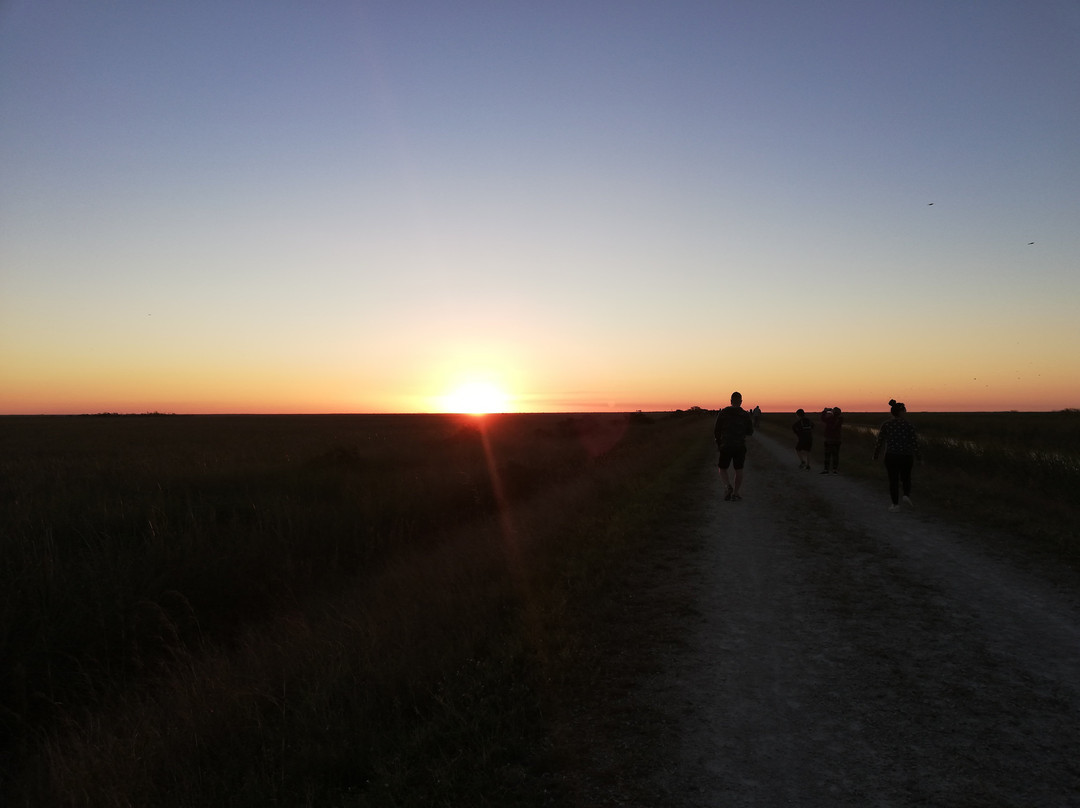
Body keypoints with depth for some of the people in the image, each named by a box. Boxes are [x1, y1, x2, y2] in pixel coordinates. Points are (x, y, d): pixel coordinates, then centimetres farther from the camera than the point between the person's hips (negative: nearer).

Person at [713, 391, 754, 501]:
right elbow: (750, 432, 4)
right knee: (739, 470, 12)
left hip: (726, 446, -1)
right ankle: (735, 493, 8)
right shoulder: (745, 415, -2)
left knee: (722, 469, 11)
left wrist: (719, 443, 13)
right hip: (740, 447, 1)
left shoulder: (723, 413, -4)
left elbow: (716, 431, -2)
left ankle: (728, 486, -15)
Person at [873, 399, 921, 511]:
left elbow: (880, 441, 1)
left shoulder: (886, 425, -1)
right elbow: (914, 440, -5)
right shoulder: (908, 424, -5)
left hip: (891, 456, 0)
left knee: (893, 479, 7)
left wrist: (876, 454, 13)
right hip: (906, 455, 0)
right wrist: (918, 455, 6)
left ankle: (895, 504, 6)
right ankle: (907, 495, -5)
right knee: (906, 477, 18)